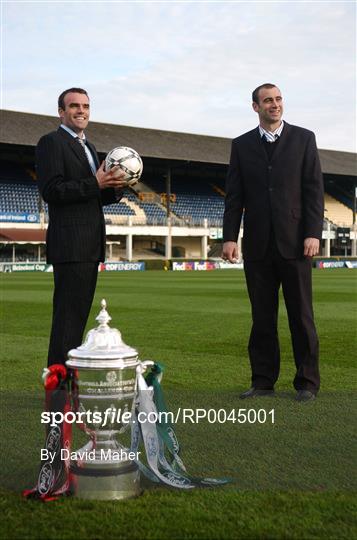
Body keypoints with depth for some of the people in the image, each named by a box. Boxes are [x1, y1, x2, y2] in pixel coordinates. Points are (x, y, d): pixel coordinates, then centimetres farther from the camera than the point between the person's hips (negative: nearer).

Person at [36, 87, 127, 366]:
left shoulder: (88, 147, 22)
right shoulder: (51, 142, -5)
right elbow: (51, 191, -15)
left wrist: (115, 188, 3)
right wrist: (95, 184, -20)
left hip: (91, 245, 9)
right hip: (70, 245, -9)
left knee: (80, 312, 11)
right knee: (68, 314, -10)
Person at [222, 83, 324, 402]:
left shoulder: (303, 139, 6)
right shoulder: (242, 145, 11)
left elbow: (314, 190, 0)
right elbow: (234, 196, 8)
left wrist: (313, 234, -9)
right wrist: (230, 237, -1)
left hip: (294, 242, -2)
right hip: (257, 244, 2)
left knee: (301, 315, 2)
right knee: (262, 317, 6)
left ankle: (307, 383, 10)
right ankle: (263, 382, 14)